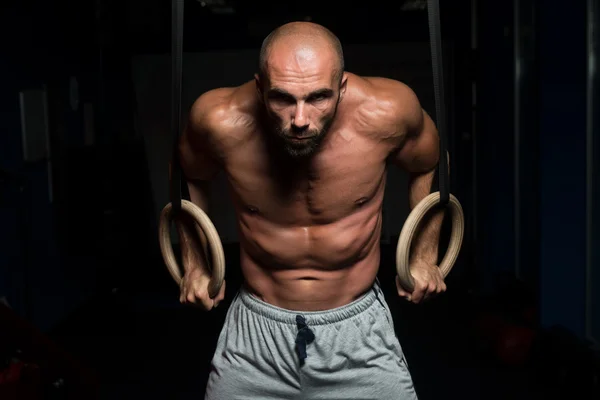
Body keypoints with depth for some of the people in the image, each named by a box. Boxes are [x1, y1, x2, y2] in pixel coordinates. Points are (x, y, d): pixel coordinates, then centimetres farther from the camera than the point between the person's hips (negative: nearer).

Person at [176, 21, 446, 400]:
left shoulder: (386, 111, -23)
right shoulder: (222, 121, -22)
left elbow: (430, 165, 1)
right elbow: (189, 176, 2)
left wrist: (424, 257, 6)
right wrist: (195, 264, 7)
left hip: (360, 328, 0)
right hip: (255, 331, 1)